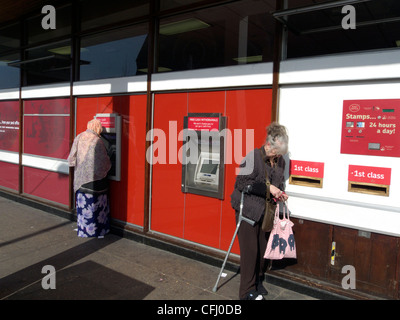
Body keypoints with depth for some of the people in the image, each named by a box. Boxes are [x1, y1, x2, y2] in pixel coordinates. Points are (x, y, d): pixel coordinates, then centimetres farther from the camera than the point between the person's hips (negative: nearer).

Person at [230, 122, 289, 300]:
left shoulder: (280, 161, 7)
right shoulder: (253, 157, -14)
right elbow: (242, 183, -19)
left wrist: (279, 193, -1)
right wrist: (267, 188, -21)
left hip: (266, 212, 6)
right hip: (248, 210, -6)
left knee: (263, 249, 12)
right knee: (250, 250, -1)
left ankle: (258, 282, 34)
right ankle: (247, 292, 15)